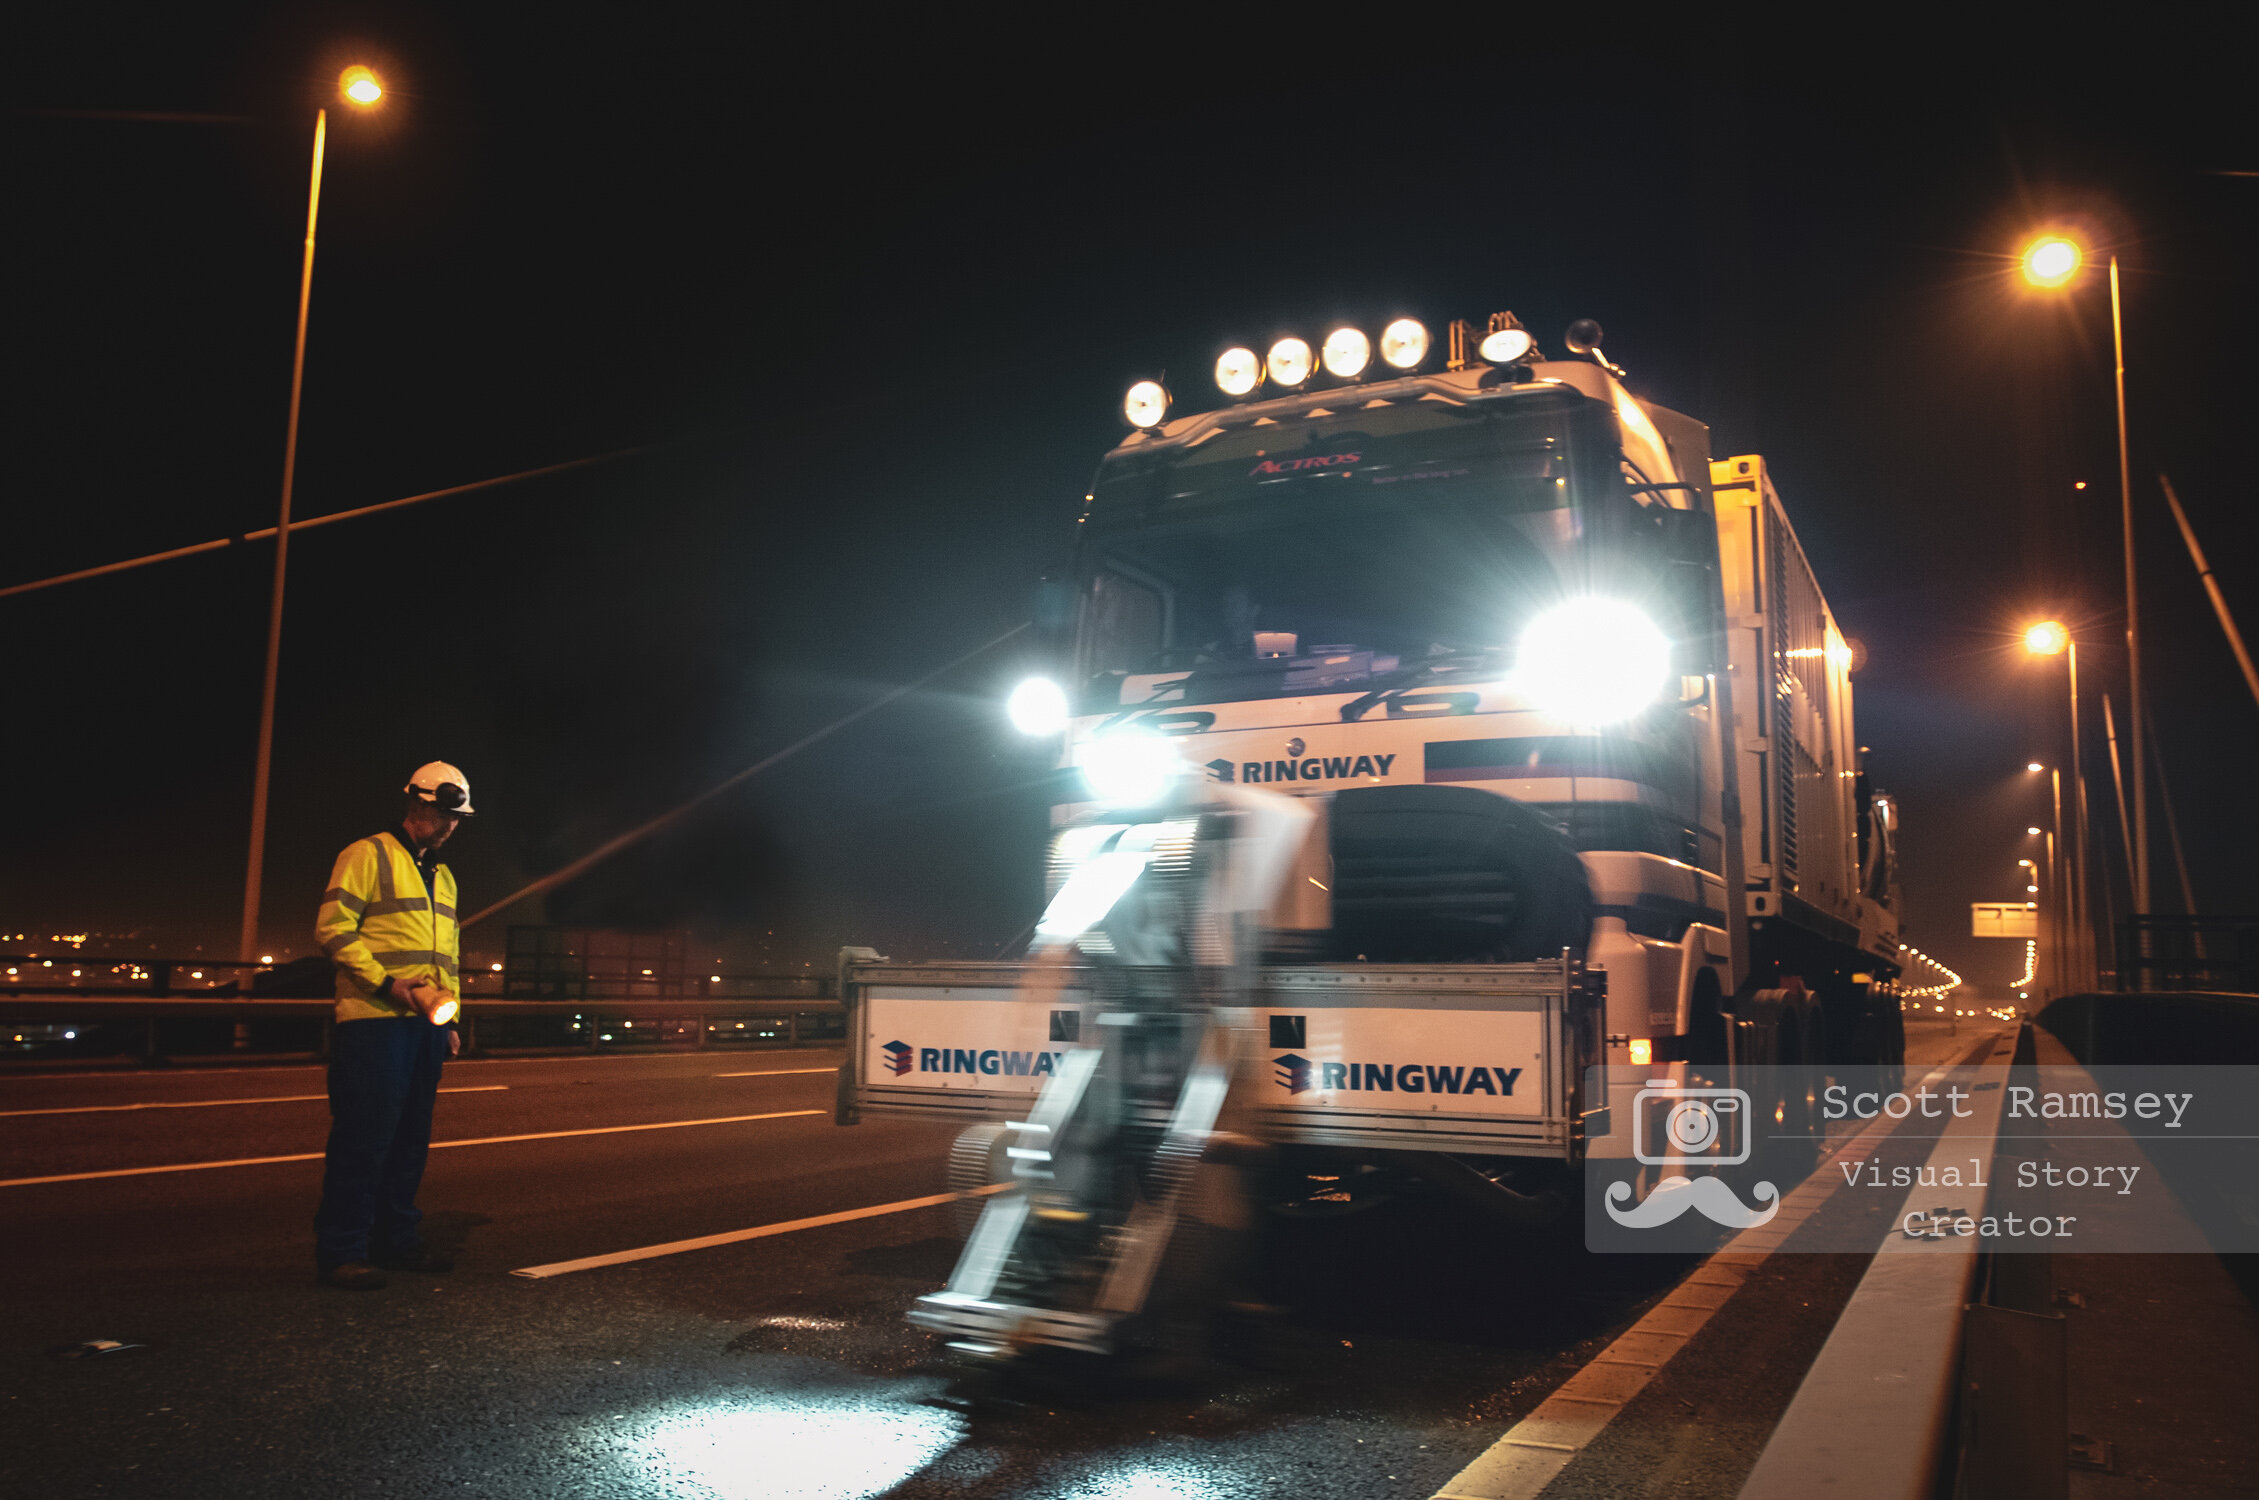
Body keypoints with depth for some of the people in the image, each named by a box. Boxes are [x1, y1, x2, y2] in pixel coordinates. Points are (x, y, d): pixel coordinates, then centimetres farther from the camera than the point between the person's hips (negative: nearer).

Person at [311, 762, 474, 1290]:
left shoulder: (443, 878, 22)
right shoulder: (368, 856, -2)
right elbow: (333, 928, -11)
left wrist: (449, 1018, 17)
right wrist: (385, 982, -18)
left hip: (425, 1027, 8)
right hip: (374, 1023, -8)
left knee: (410, 1138, 10)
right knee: (363, 1137, -6)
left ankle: (395, 1239, 19)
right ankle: (340, 1251, 1)